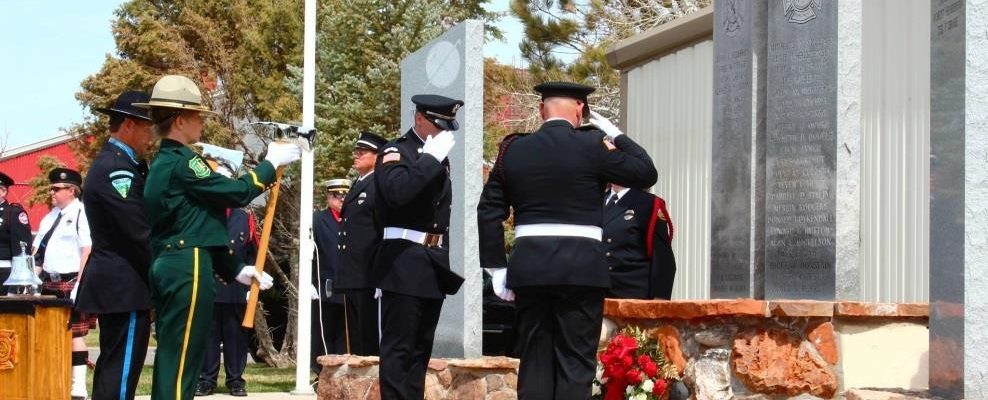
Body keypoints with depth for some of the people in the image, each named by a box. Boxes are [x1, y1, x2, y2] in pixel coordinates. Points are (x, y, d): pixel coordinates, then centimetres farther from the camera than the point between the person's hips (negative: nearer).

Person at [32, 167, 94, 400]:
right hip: (50, 284, 8)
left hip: (71, 283, -8)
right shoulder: (51, 216, 17)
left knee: (75, 333, -7)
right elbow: (37, 249, 21)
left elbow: (88, 250, -15)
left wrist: (80, 284, -19)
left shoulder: (81, 214, -8)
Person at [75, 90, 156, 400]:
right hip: (126, 286, -11)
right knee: (121, 374, -9)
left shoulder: (111, 163, 16)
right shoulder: (117, 170, -16)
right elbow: (139, 235, -19)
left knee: (112, 369, 14)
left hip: (115, 283, 11)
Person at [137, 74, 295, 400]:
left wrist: (235, 270, 20)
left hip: (169, 267, 10)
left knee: (170, 359, 12)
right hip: (188, 271, -10)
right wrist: (271, 163, 1)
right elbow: (236, 192, -14)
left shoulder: (162, 164, 18)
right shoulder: (181, 162, -13)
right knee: (181, 360, -8)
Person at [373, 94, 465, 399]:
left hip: (435, 264, 8)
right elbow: (396, 191, -26)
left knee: (421, 346, 10)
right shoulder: (395, 152, -5)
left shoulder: (440, 159, 18)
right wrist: (431, 157, -21)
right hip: (405, 263, -8)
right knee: (398, 347, -7)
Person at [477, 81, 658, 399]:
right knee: (575, 362, 0)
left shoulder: (513, 149, 8)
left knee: (534, 361, 9)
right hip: (581, 266, -3)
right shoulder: (592, 145, -4)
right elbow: (646, 174, 1)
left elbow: (488, 212, 7)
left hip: (528, 267, 4)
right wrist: (616, 134, 10)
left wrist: (497, 268, 10)